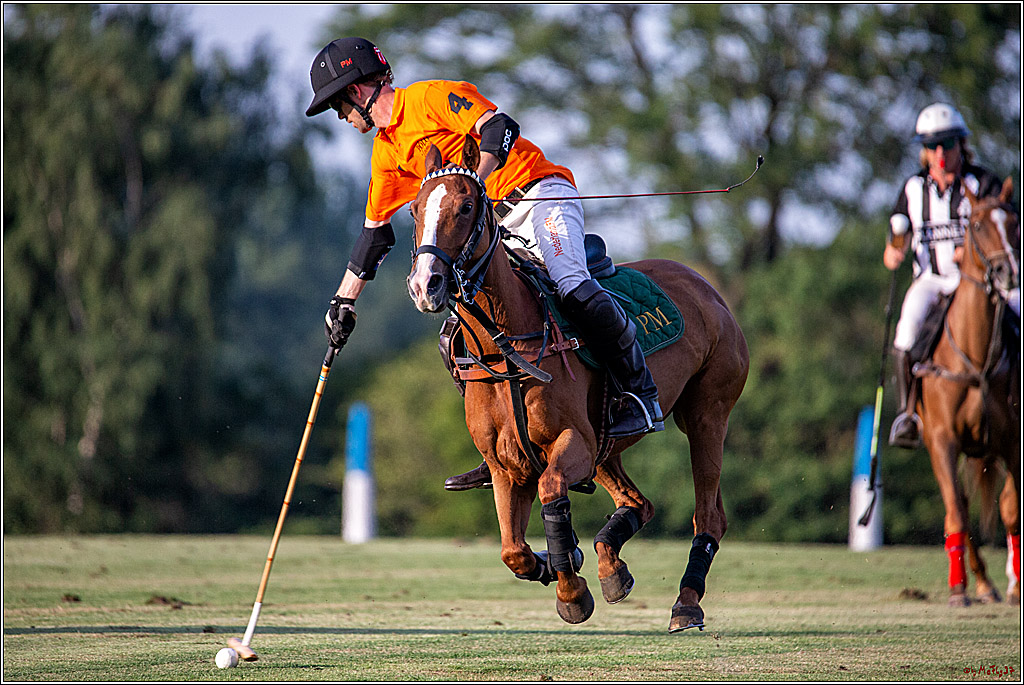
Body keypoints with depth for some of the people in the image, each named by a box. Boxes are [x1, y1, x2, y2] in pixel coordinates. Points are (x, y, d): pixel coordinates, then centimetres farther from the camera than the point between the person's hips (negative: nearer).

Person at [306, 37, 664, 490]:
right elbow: (374, 232, 25)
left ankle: (639, 391, -24)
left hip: (540, 195, -9)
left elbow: (499, 128, -23)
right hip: (495, 227, 9)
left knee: (573, 289, -32)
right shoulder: (386, 152, 17)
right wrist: (344, 301, 24)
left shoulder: (431, 97, -9)